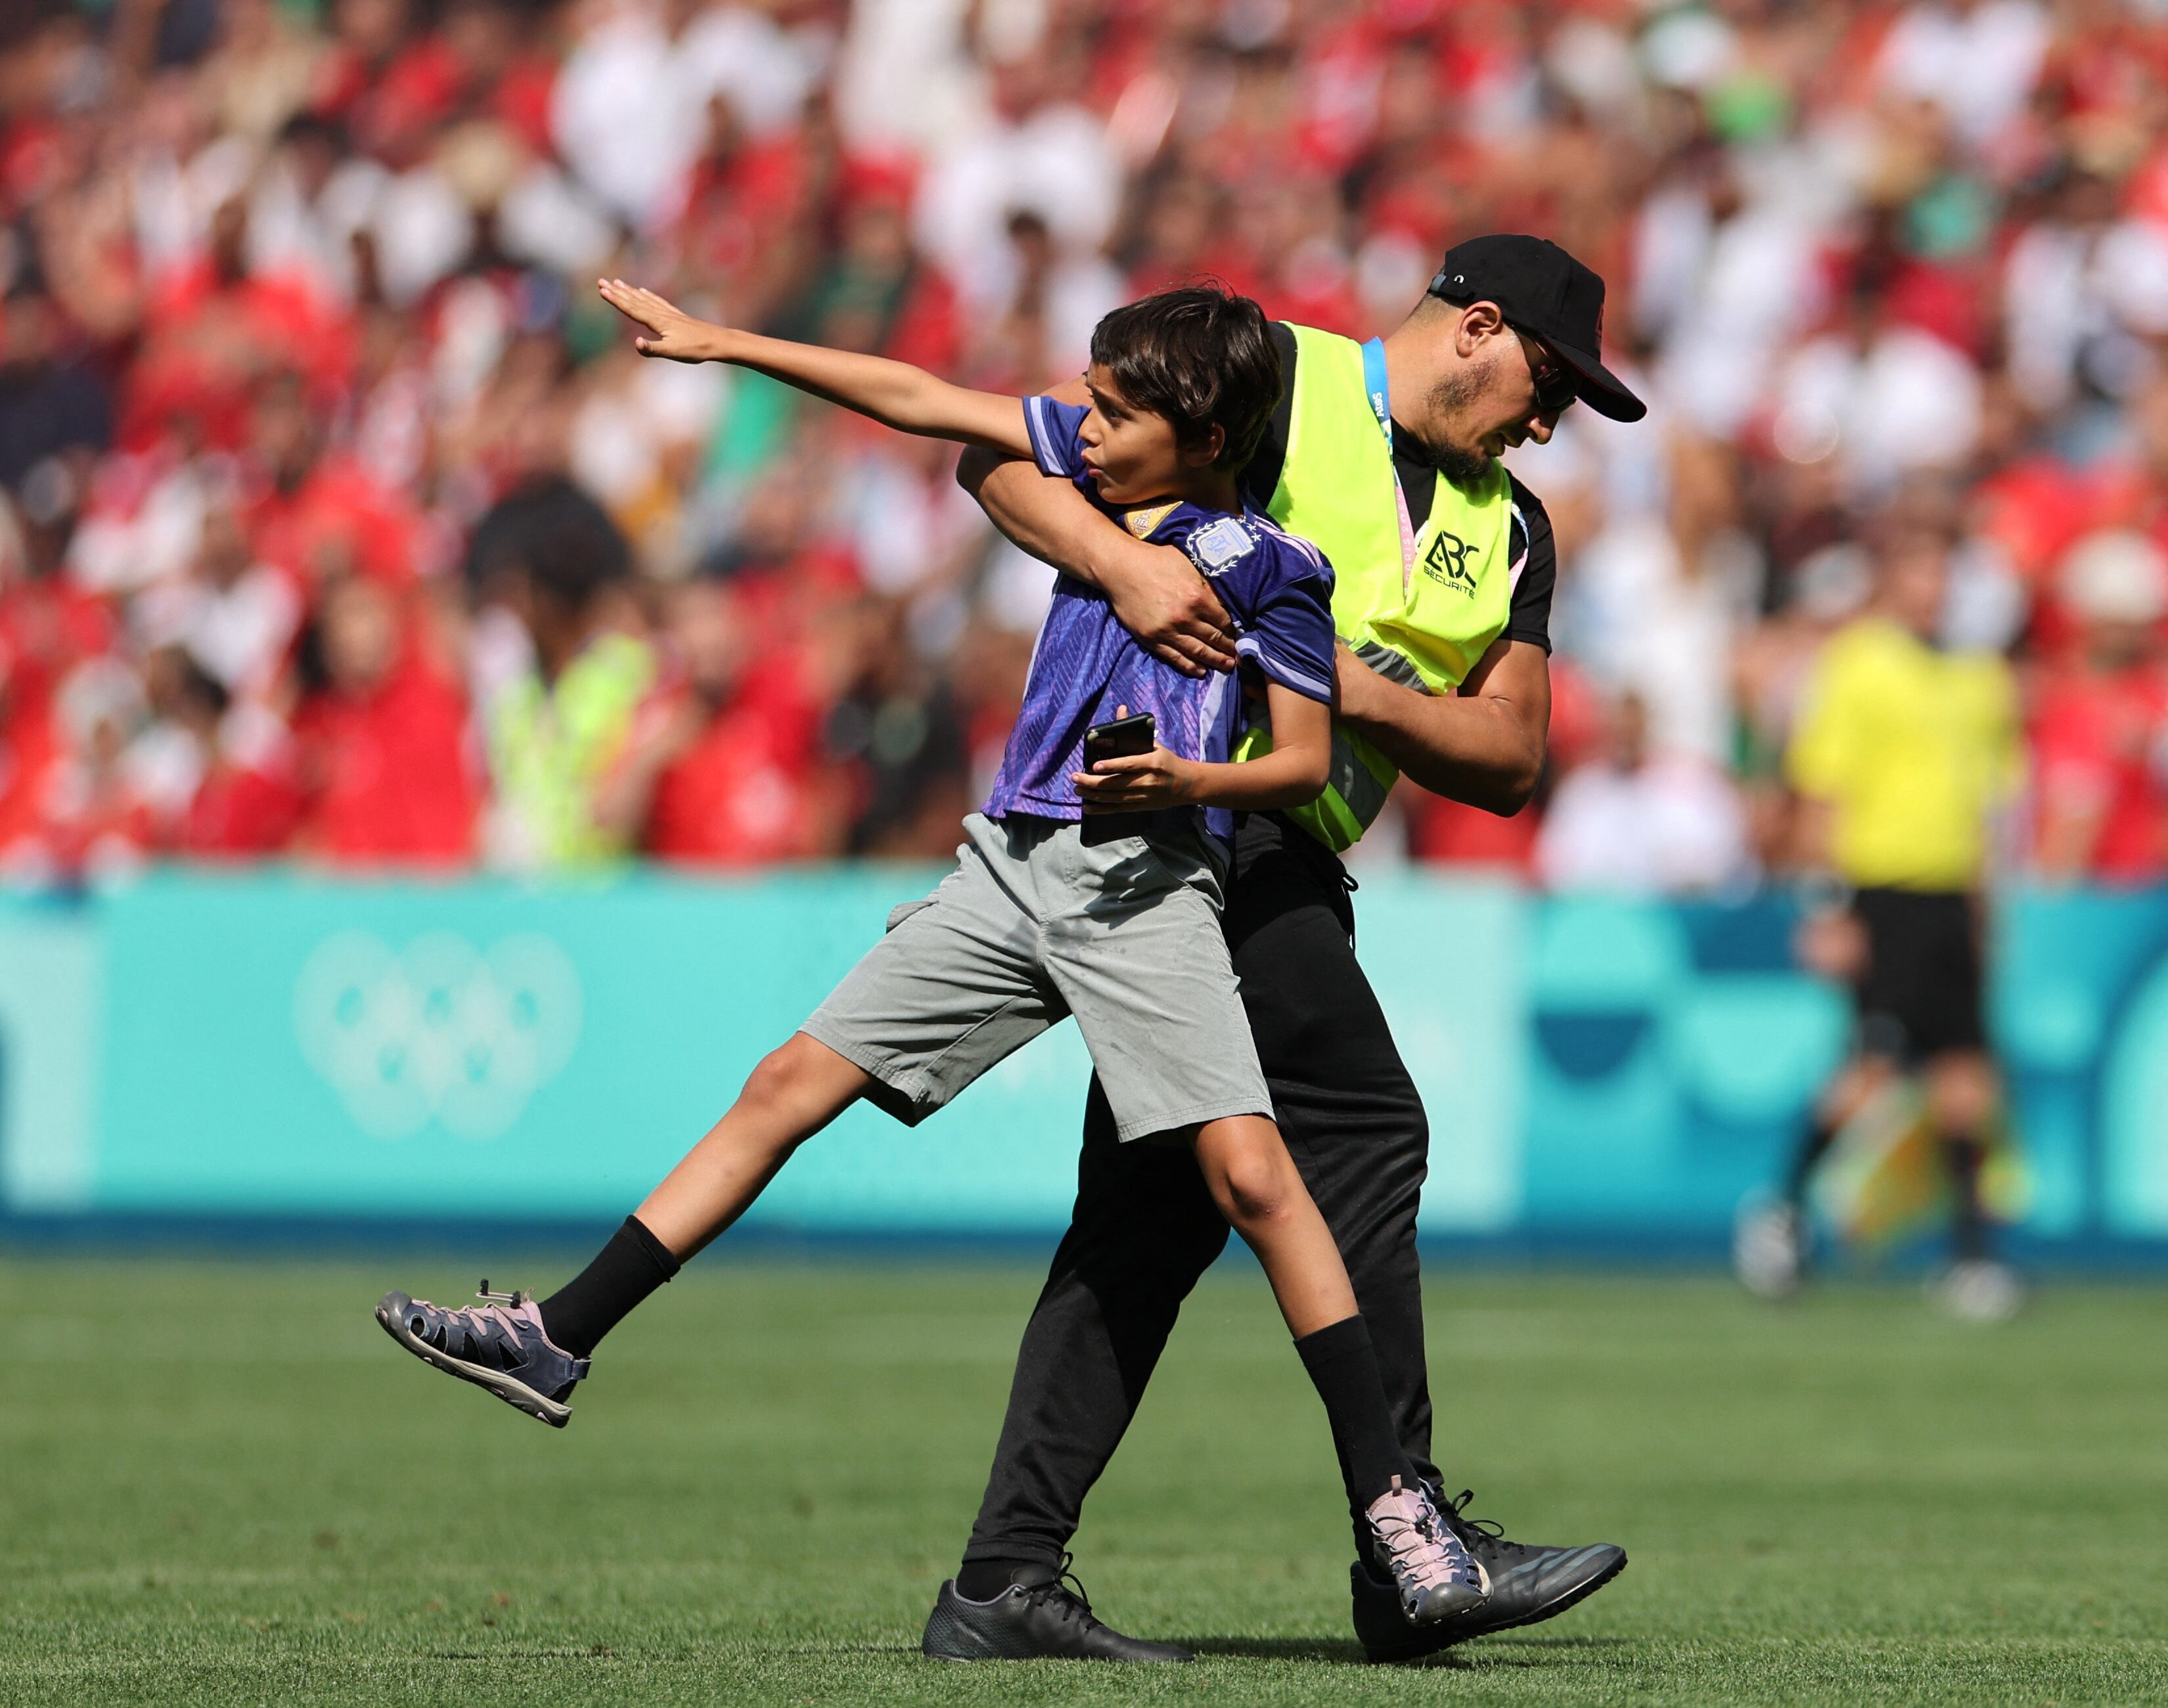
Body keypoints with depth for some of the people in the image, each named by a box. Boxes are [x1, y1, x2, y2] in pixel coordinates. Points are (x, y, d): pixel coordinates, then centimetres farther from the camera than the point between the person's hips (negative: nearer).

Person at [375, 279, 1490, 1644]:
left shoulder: (1271, 568, -3)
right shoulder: (1092, 470, 13)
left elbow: (1306, 764, -1)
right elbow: (919, 400, 17)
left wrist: (1190, 780, -20)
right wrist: (727, 345, 18)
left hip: (1143, 879, -6)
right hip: (1012, 866, 6)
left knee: (1249, 1170, -18)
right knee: (790, 1084, 4)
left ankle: (1389, 1497, -16)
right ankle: (560, 1340, 9)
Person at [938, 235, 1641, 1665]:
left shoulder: (1510, 534, 18)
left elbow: (1511, 763, 9)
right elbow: (1000, 453, -7)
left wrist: (1360, 693, -9)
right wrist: (1124, 561, -25)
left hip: (1284, 863, 8)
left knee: (1157, 1210, 5)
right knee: (1363, 1131, -13)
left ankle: (1009, 1578, 6)